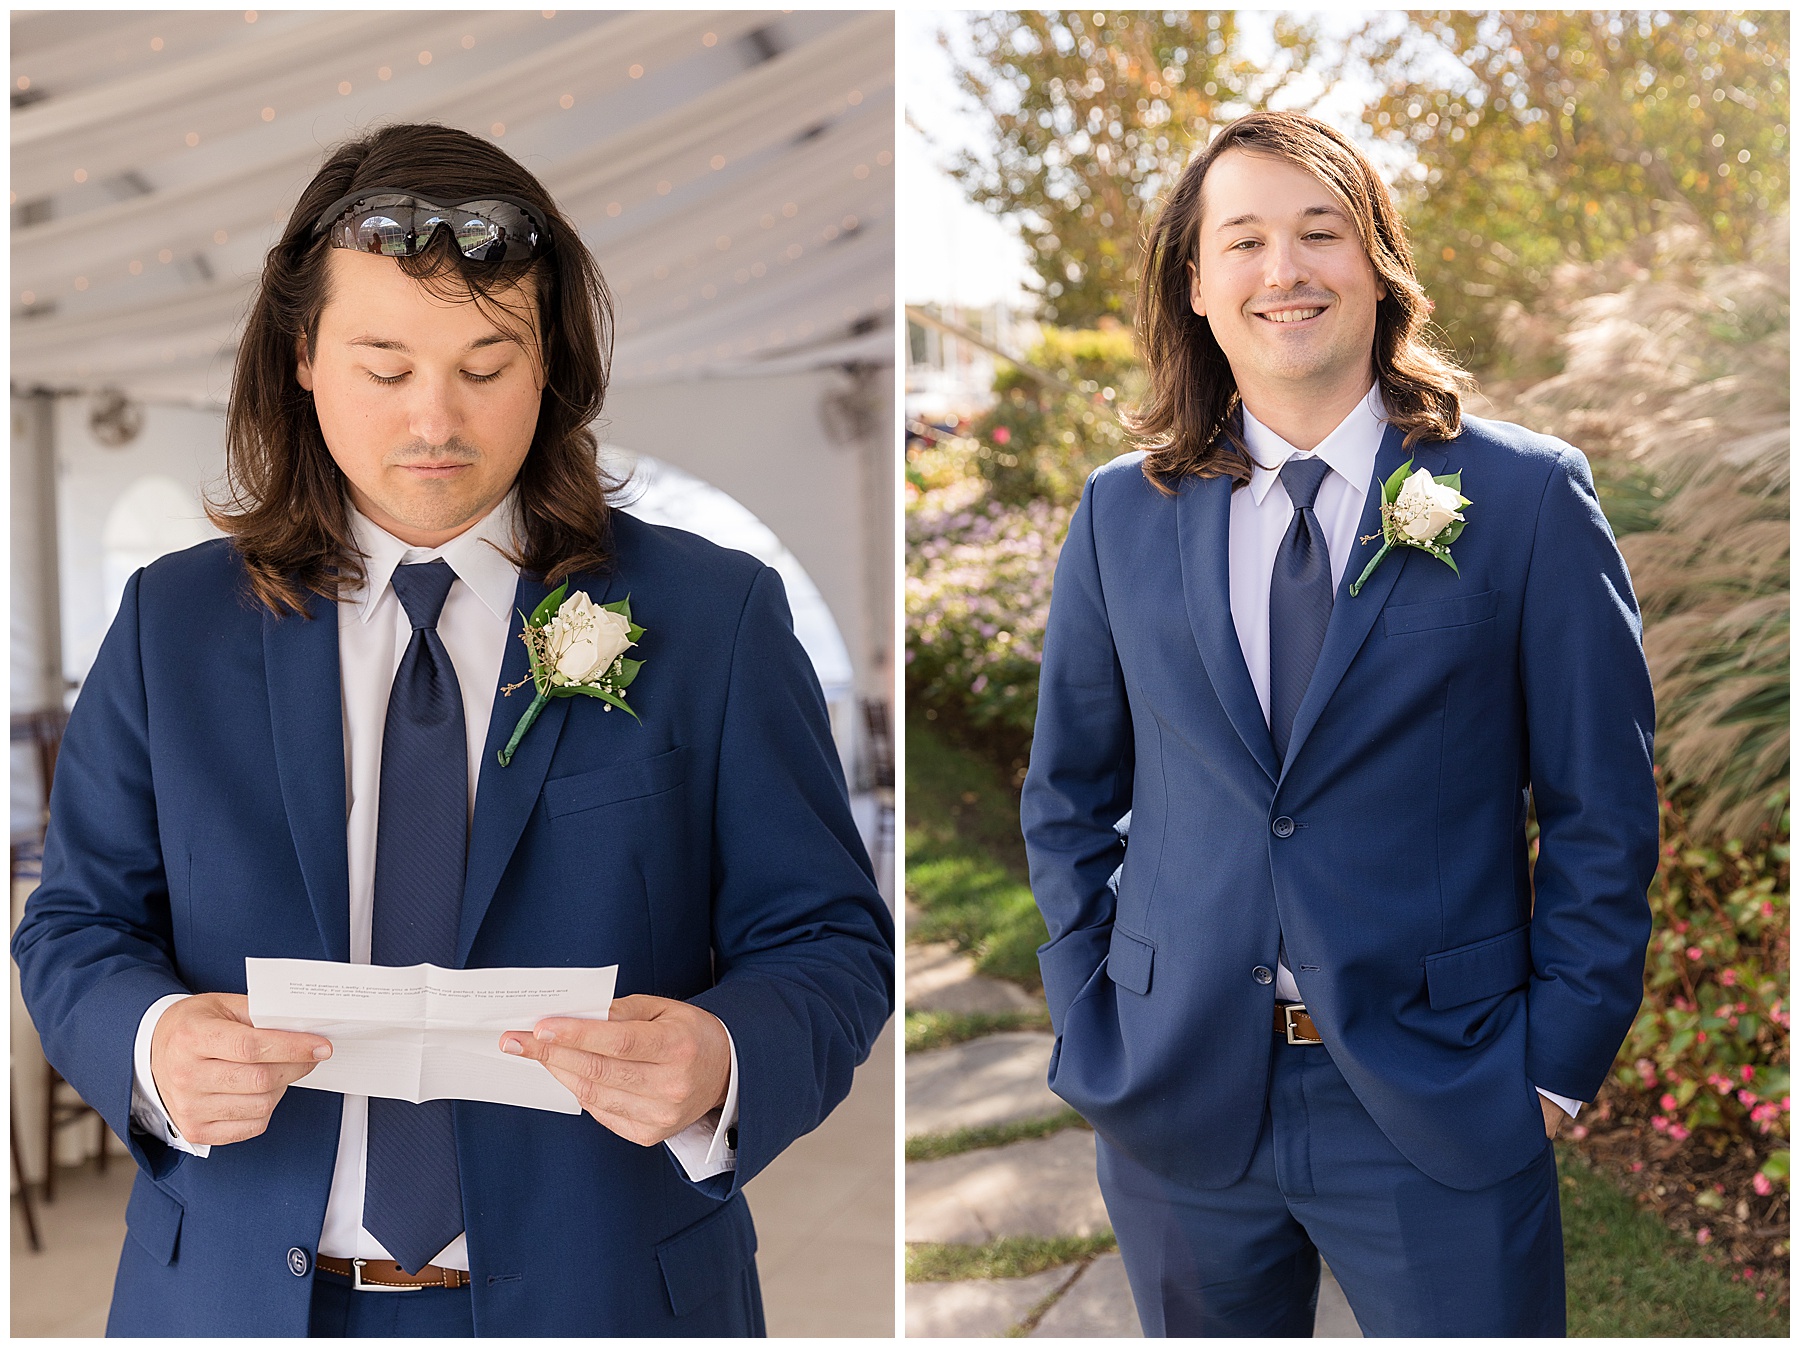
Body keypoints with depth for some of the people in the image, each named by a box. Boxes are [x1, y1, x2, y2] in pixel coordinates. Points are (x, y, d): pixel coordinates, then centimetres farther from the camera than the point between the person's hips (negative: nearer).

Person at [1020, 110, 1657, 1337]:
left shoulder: (1528, 496, -4)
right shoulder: (1123, 513, 4)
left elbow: (1602, 809, -2)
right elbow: (1069, 796, 11)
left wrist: (1561, 1061, -5)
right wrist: (1092, 1022, 5)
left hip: (1438, 1100, -2)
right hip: (1175, 1096, 3)